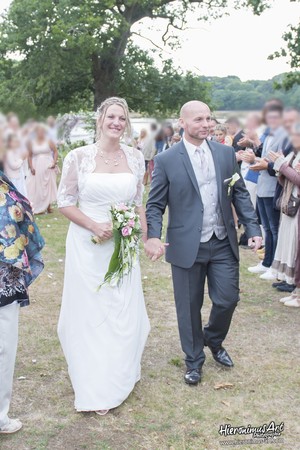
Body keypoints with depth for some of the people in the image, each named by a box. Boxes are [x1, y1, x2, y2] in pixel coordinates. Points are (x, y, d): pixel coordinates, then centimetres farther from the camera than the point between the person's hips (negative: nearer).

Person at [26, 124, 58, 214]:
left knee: (49, 186, 3)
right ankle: (38, 208, 3)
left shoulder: (49, 142, 1)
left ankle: (48, 206, 12)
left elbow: (55, 152, 5)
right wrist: (31, 167, -3)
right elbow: (30, 156, 8)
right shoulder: (31, 143, 5)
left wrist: (54, 162, -9)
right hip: (37, 168, 1)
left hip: (48, 168, -1)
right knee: (37, 187, -1)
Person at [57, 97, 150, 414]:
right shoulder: (79, 157, -8)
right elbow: (64, 202, -5)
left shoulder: (135, 157, 2)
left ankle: (118, 378, 34)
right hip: (87, 245, -3)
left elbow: (138, 203, 10)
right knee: (89, 312, 7)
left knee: (124, 312, 10)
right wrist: (94, 226, -16)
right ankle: (95, 388, 24)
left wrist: (144, 237, 1)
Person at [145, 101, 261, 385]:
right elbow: (155, 205, -5)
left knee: (228, 300, 8)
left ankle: (213, 340, 40)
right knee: (189, 307, 9)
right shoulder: (166, 161, -6)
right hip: (187, 246, -3)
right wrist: (153, 236, -21)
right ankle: (193, 360, 30)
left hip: (223, 244, 3)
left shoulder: (226, 153, 4)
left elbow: (240, 194, 8)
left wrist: (252, 228, -2)